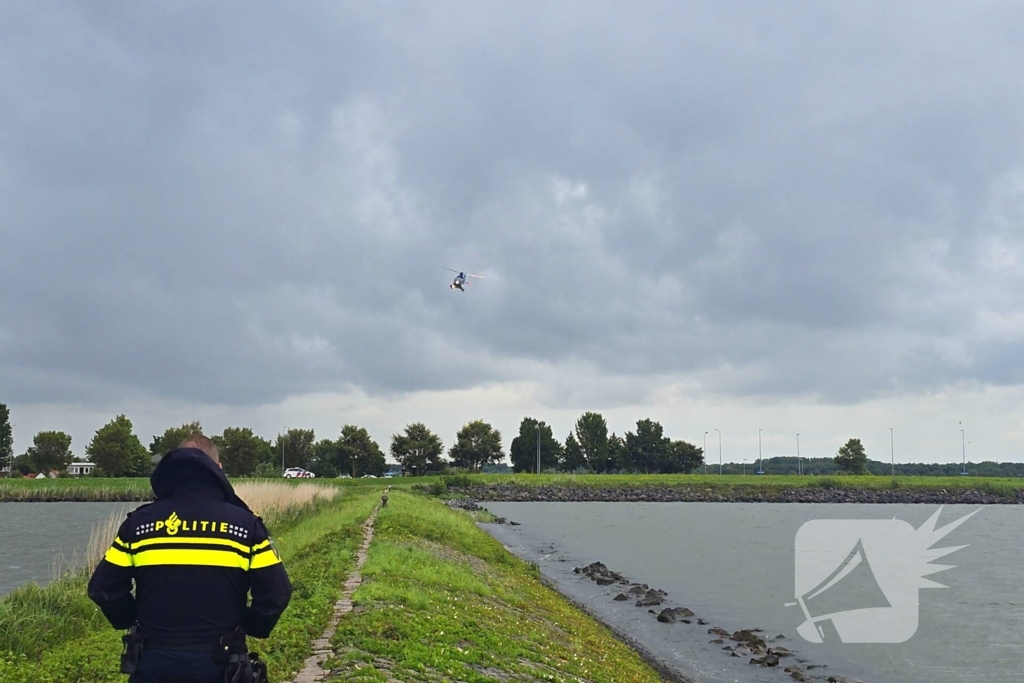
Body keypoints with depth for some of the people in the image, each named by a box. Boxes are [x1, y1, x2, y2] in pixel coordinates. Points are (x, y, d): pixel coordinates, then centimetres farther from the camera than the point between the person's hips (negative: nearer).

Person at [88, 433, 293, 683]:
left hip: (154, 662, 1)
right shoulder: (245, 523, -2)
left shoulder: (139, 521, 2)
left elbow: (103, 588, 1)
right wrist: (251, 627, 10)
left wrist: (134, 622, 15)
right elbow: (276, 593, -6)